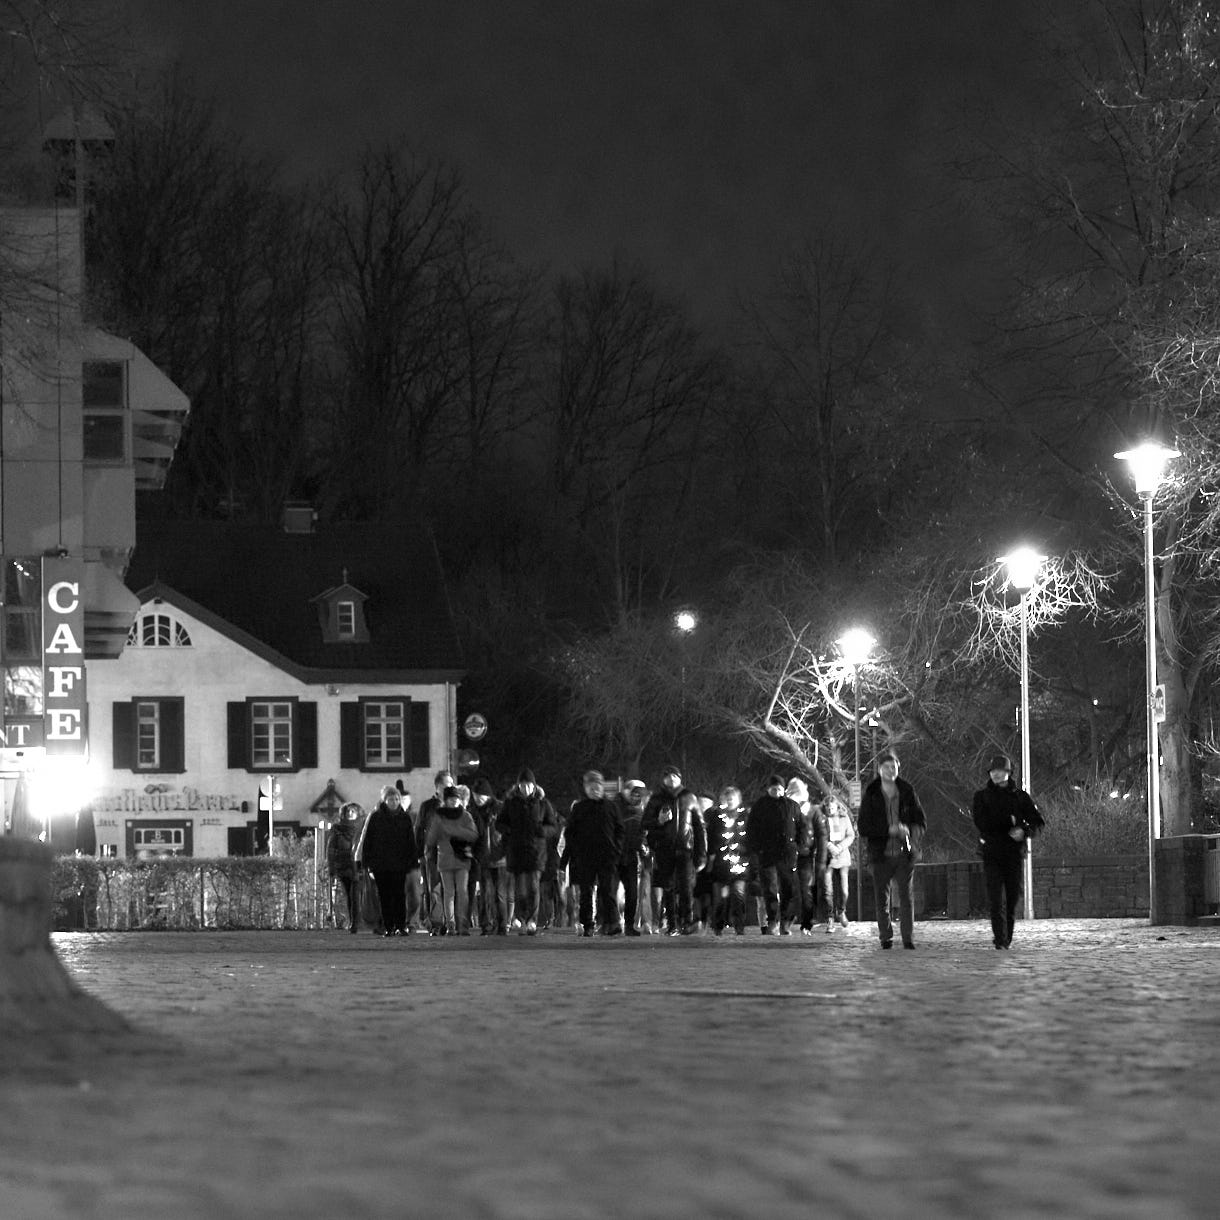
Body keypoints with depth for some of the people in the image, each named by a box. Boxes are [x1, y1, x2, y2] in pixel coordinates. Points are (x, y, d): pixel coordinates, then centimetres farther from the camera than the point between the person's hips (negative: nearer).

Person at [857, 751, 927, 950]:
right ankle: (886, 938, 12)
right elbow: (863, 828, -4)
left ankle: (908, 938, -2)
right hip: (881, 854, 0)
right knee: (882, 898, 2)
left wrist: (911, 832, -14)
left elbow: (921, 821, 9)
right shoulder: (870, 796, 1)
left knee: (907, 896, -5)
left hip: (905, 853, 0)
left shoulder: (907, 793, 5)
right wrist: (889, 830, -17)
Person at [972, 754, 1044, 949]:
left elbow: (1037, 822, 5)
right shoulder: (982, 796, 9)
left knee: (1012, 897, 1)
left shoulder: (1020, 796, 9)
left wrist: (1025, 832, -16)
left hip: (1015, 853, 1)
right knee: (996, 898, -13)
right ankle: (1000, 939, -16)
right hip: (992, 852, -1)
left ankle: (1007, 938, 14)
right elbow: (981, 822, -5)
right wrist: (1009, 824, -10)